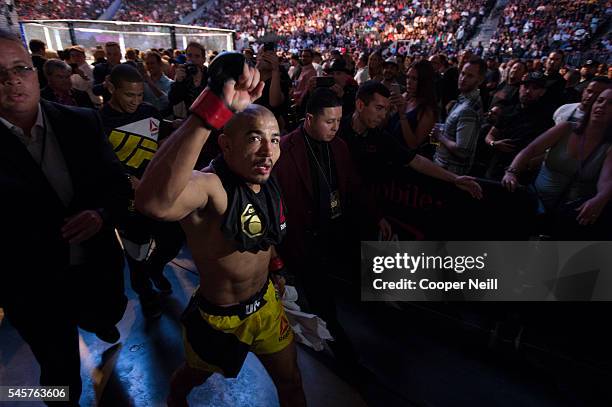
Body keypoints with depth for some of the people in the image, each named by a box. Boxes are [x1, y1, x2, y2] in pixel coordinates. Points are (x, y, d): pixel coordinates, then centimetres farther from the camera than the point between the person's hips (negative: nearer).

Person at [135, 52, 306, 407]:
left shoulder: (268, 185, -8)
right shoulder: (209, 186, -32)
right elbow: (154, 202, -57)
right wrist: (216, 108, -61)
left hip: (265, 303, 5)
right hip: (218, 317, -4)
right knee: (196, 375, 28)